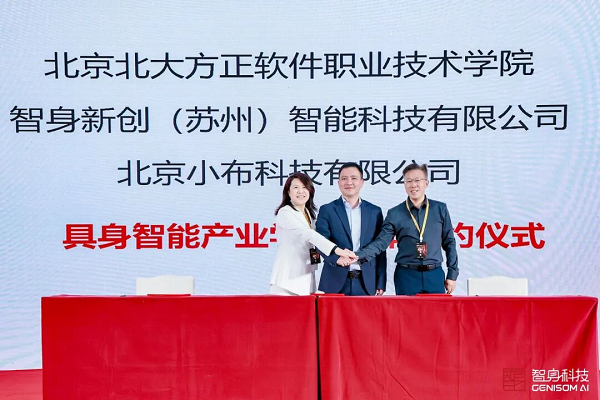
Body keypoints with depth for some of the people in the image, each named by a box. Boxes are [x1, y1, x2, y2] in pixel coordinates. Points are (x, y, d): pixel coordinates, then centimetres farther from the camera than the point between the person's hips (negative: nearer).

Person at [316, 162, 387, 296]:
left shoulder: (375, 211, 11)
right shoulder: (327, 210, 5)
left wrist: (381, 284, 5)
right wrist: (336, 257, -27)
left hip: (366, 284, 2)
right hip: (336, 283, -2)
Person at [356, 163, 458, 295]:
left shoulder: (440, 209, 6)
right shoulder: (395, 214, 2)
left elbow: (449, 243, 9)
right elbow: (381, 242, -4)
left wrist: (452, 274, 6)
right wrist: (358, 256, -21)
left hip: (434, 275, 1)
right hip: (406, 276, -1)